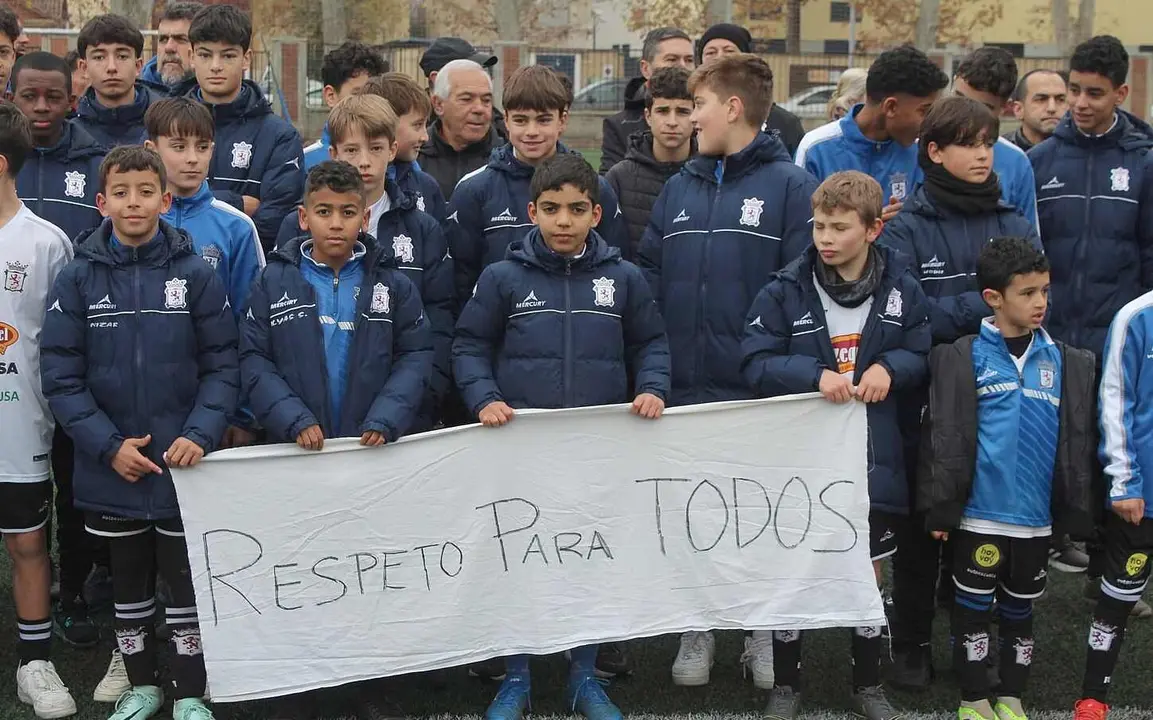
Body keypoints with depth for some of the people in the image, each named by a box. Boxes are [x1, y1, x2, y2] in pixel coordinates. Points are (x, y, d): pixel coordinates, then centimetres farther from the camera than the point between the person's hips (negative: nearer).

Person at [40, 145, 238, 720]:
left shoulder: (196, 275, -4)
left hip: (184, 466, -1)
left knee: (187, 580, 6)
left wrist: (201, 435, -16)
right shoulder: (78, 279, -3)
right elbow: (61, 377, -3)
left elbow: (222, 366, -3)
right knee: (129, 580, 16)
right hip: (111, 469, 1)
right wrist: (109, 445, -12)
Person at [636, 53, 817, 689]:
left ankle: (765, 633, 25)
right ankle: (696, 631, 28)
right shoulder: (678, 190, 10)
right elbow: (648, 280, 10)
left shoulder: (790, 186, -5)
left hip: (760, 394, -4)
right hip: (683, 389, 4)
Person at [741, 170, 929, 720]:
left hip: (873, 457, 2)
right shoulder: (786, 290, -8)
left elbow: (922, 355, 6)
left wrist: (889, 367, -14)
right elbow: (755, 364, -9)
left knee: (868, 574, 14)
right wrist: (814, 374, -22)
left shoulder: (901, 288, -2)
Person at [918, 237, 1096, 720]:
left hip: (1036, 517, 3)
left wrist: (1077, 510, 5)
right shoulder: (961, 358, -6)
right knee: (973, 608, 9)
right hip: (978, 514, -3)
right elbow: (945, 438, -7)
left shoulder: (1064, 362, 4)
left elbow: (1077, 443, 7)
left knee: (1019, 611, 16)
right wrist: (940, 508, -9)